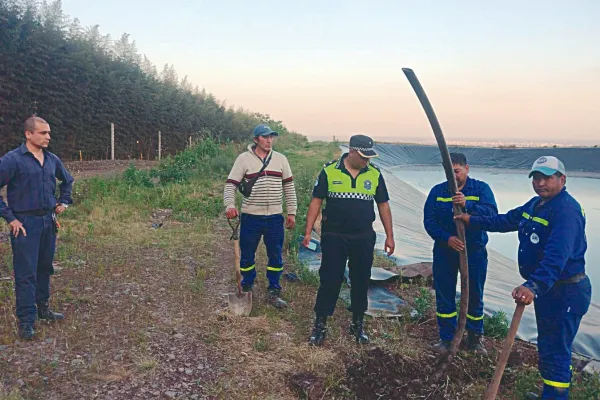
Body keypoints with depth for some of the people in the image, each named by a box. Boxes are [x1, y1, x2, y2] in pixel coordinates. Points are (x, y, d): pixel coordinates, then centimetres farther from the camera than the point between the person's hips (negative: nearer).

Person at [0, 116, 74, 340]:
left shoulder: (52, 160, 7)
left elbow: (67, 180, 26)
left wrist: (64, 201, 15)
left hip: (48, 221, 6)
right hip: (25, 223, -6)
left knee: (45, 269, 15)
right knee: (26, 273, -1)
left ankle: (43, 309, 30)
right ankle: (26, 321, 7)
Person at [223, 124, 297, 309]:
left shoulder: (280, 159, 5)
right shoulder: (244, 159, -4)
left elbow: (289, 187, 9)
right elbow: (230, 184, -5)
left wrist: (291, 212, 6)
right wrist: (230, 205, -23)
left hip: (275, 218, 2)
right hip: (251, 217, -2)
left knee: (276, 256, 9)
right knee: (247, 256, 9)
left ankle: (274, 293, 23)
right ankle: (246, 290, 30)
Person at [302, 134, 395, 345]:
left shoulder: (374, 174, 1)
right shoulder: (330, 171, -6)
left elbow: (383, 205, 8)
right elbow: (316, 201, -2)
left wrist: (389, 236, 7)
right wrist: (308, 231, -7)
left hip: (364, 239, 3)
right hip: (334, 237, -2)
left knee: (361, 282, 12)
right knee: (329, 281, 2)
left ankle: (358, 324, 29)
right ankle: (320, 324, 16)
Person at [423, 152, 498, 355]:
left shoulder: (481, 189, -4)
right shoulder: (437, 191, 0)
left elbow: (492, 213, -20)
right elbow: (429, 220, -6)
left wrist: (467, 204, -35)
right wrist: (447, 238, -22)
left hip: (474, 251, -1)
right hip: (444, 251, 1)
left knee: (475, 296, 11)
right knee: (444, 296, 9)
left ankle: (474, 338, 30)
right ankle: (446, 338, 25)